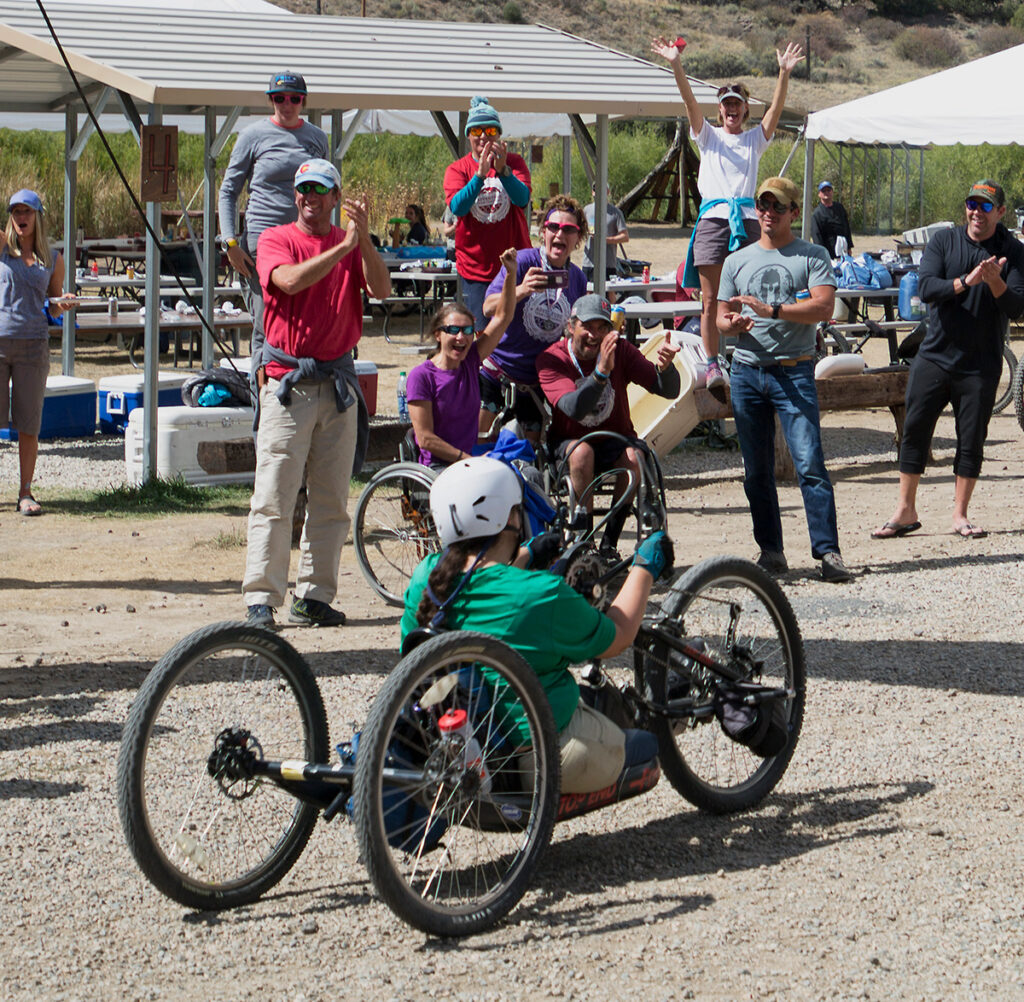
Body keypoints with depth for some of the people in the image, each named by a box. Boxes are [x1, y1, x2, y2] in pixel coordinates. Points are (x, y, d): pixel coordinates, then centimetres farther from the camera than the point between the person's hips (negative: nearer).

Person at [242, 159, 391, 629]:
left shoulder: (351, 245, 11)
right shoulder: (276, 239, 2)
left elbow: (381, 290, -6)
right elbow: (290, 280, -19)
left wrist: (364, 240, -18)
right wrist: (344, 246, -21)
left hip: (339, 382, 4)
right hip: (287, 381, -4)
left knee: (331, 500, 6)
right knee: (273, 498, -7)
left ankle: (314, 596, 12)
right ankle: (261, 599, -7)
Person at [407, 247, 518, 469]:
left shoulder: (470, 362, 8)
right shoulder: (421, 376, -8)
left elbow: (502, 318, 9)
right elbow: (425, 439, -11)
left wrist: (511, 274, -1)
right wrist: (467, 459, -13)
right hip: (438, 465, -6)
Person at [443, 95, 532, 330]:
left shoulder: (514, 162, 4)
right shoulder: (457, 169, 4)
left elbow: (523, 199, -14)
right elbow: (457, 207, -15)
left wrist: (503, 170, -30)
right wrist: (480, 174, -27)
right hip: (474, 265, 0)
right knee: (482, 333, -3)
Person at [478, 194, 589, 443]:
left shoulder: (578, 279, 5)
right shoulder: (524, 261, -11)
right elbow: (488, 307, -22)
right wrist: (521, 290, -38)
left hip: (537, 379, 4)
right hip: (498, 369, -4)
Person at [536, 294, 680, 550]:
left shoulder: (620, 350, -7)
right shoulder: (550, 359, -14)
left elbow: (669, 391, -14)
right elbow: (574, 409, -32)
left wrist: (664, 367, -38)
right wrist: (601, 371, -48)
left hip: (615, 438, 2)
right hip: (570, 441, -2)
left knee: (633, 458, -30)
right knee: (582, 452, -35)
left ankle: (610, 542, -17)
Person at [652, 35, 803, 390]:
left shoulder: (755, 140, 14)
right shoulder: (708, 137, 12)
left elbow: (776, 108, 0)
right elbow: (690, 101, -1)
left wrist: (785, 73, -15)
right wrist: (676, 65, -15)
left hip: (746, 220, 1)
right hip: (712, 218, -1)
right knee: (711, 300, -4)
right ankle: (712, 364, -1)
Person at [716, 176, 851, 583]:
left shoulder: (813, 257, 3)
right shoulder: (737, 261, 16)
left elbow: (824, 306, -11)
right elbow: (722, 316, 16)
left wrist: (771, 310, -20)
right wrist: (731, 323, -9)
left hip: (794, 372, -4)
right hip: (747, 371, 4)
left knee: (810, 463, -13)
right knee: (756, 470, 6)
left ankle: (827, 551, -14)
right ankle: (770, 550, 14)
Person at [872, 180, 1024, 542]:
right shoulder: (943, 241, 2)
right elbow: (927, 288, -11)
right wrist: (966, 282, -27)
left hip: (980, 365, -1)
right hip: (935, 356, 1)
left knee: (971, 439, 3)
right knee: (915, 430, 1)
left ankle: (960, 514, 15)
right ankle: (906, 512, 10)